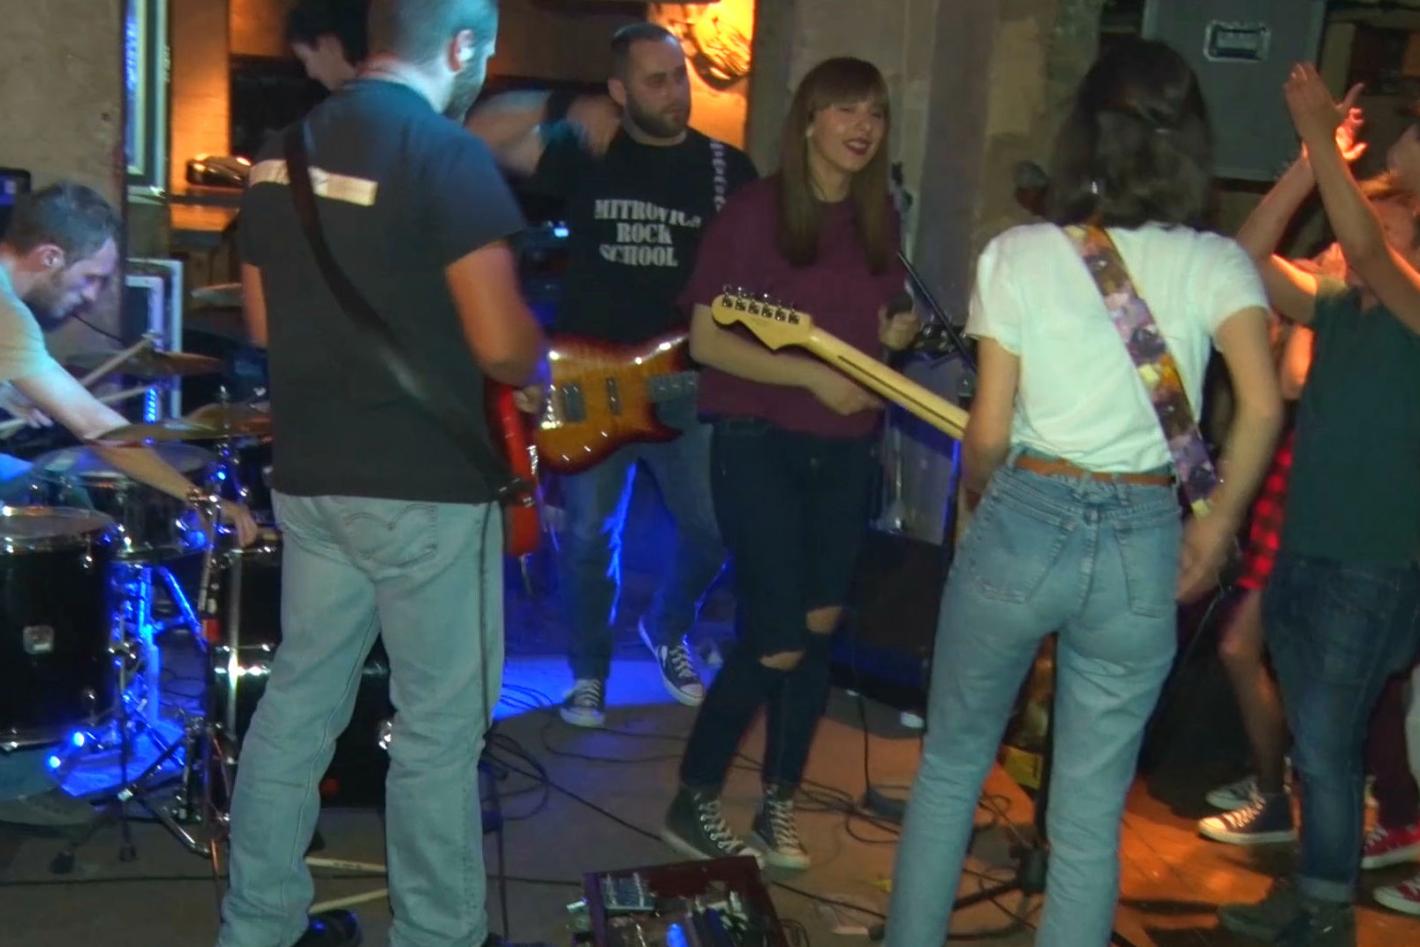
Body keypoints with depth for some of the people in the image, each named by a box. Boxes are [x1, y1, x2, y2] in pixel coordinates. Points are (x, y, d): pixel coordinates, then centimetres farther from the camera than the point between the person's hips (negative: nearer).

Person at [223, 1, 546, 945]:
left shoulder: (282, 151, 8)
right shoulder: (449, 154, -16)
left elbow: (263, 323, 16)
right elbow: (503, 345, -19)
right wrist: (538, 357, 2)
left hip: (309, 475, 8)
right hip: (425, 487, -7)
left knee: (299, 701, 16)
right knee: (441, 725, 5)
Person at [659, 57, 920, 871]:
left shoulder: (879, 217, 8)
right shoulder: (754, 213, -10)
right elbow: (706, 341, -12)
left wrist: (894, 335, -3)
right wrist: (810, 375, -19)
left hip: (846, 450, 6)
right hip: (759, 444, -6)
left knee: (821, 629, 8)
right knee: (776, 641, -7)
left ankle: (779, 806, 23)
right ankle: (695, 801, 13)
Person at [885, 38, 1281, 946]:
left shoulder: (1019, 254, -4)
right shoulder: (1215, 264, -1)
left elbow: (988, 434, -4)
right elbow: (1263, 405, -14)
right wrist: (1220, 519, 1)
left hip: (1022, 526, -1)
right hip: (1143, 546, 1)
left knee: (950, 767, 20)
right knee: (1090, 818, 13)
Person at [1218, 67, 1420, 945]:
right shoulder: (1338, 305, 8)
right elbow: (1252, 256, 0)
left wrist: (1323, 138, -28)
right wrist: (1312, 157, -6)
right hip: (1299, 553, 7)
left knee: (1326, 746, -2)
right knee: (1320, 741, 17)